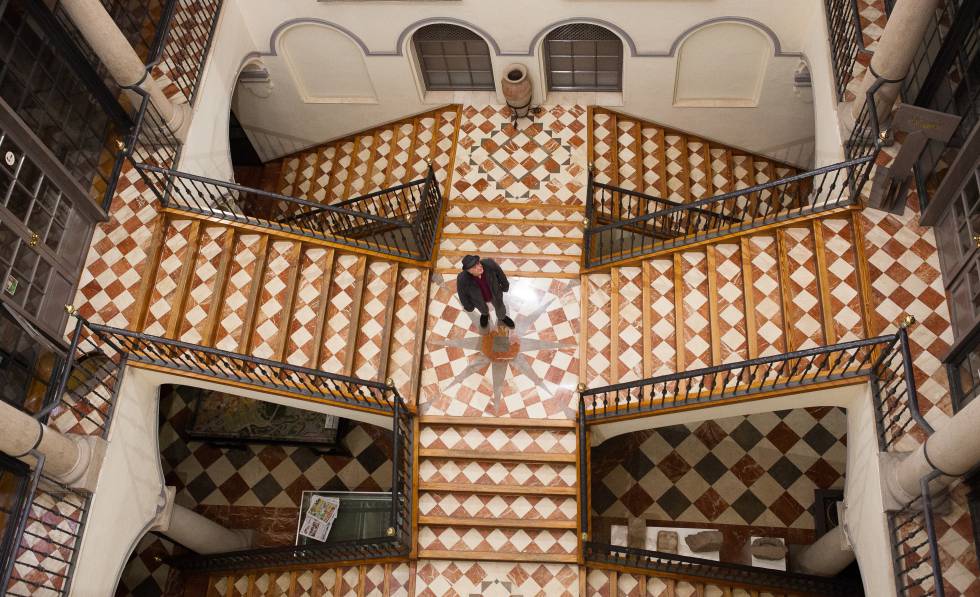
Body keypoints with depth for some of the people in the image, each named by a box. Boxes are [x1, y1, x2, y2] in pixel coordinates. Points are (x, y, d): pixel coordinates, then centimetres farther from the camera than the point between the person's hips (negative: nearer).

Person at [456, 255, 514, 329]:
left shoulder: (489, 264, -38)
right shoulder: (462, 279, -39)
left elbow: (499, 273, -17)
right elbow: (462, 293, -19)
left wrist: (505, 285, -1)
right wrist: (468, 306, -2)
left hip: (494, 292, 1)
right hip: (478, 297, -1)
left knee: (499, 306, 28)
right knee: (483, 308, 31)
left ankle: (502, 317, 61)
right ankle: (485, 314, 66)